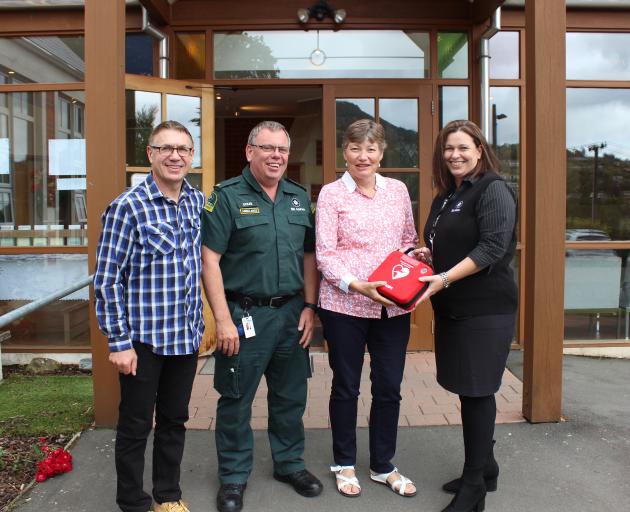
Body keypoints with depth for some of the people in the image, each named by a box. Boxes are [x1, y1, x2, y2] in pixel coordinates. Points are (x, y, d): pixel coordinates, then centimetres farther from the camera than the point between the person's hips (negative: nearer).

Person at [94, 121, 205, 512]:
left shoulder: (199, 202, 4)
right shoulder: (128, 207, -13)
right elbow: (107, 278, -12)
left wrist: (199, 325, 12)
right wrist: (119, 341, -13)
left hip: (187, 337, 5)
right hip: (143, 339, -5)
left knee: (175, 420, 18)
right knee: (136, 425, 10)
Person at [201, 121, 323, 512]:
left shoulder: (299, 197, 9)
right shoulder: (227, 196, -7)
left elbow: (309, 256, 13)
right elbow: (210, 260, -11)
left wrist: (309, 307, 5)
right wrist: (223, 319, -16)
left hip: (291, 314, 5)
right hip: (244, 314, -4)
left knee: (291, 396, 16)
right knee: (236, 400, 7)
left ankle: (290, 463, 36)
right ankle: (234, 476, 25)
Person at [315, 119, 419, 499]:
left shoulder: (398, 190, 8)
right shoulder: (331, 194, -4)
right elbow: (325, 254, -8)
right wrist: (356, 285, -22)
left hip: (393, 306, 4)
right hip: (344, 305, -3)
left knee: (389, 387, 12)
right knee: (346, 387, 11)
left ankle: (383, 465, 31)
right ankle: (345, 464, 31)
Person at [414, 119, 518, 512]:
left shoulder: (494, 190, -10)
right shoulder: (446, 196, 15)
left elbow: (492, 247, -19)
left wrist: (444, 278, -26)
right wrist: (428, 253, 4)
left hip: (485, 309, -8)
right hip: (452, 308, 8)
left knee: (477, 391, -1)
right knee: (470, 390, 14)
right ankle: (484, 469, 30)